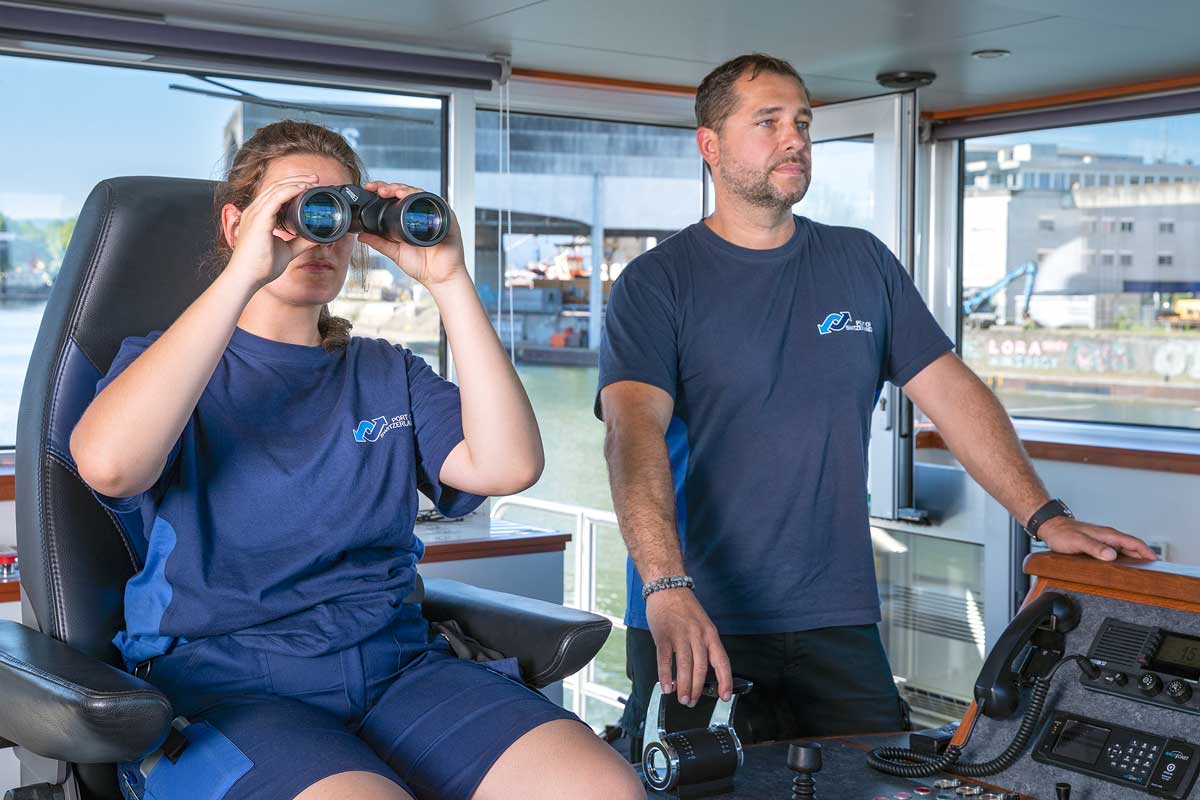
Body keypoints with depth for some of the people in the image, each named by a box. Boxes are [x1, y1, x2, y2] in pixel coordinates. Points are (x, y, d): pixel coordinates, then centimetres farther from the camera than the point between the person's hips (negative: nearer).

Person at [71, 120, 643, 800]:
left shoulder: (388, 374, 19)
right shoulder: (161, 362, 9)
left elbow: (508, 465, 0)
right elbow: (107, 464, -17)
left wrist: (449, 281, -3)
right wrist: (244, 273, -16)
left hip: (397, 667, 3)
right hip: (219, 682, -3)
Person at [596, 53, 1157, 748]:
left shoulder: (864, 263, 11)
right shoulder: (657, 283, -4)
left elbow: (952, 391, 9)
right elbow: (635, 430, -18)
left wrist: (1045, 517, -2)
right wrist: (668, 588, -32)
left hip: (838, 621, 4)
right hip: (696, 624, -3)